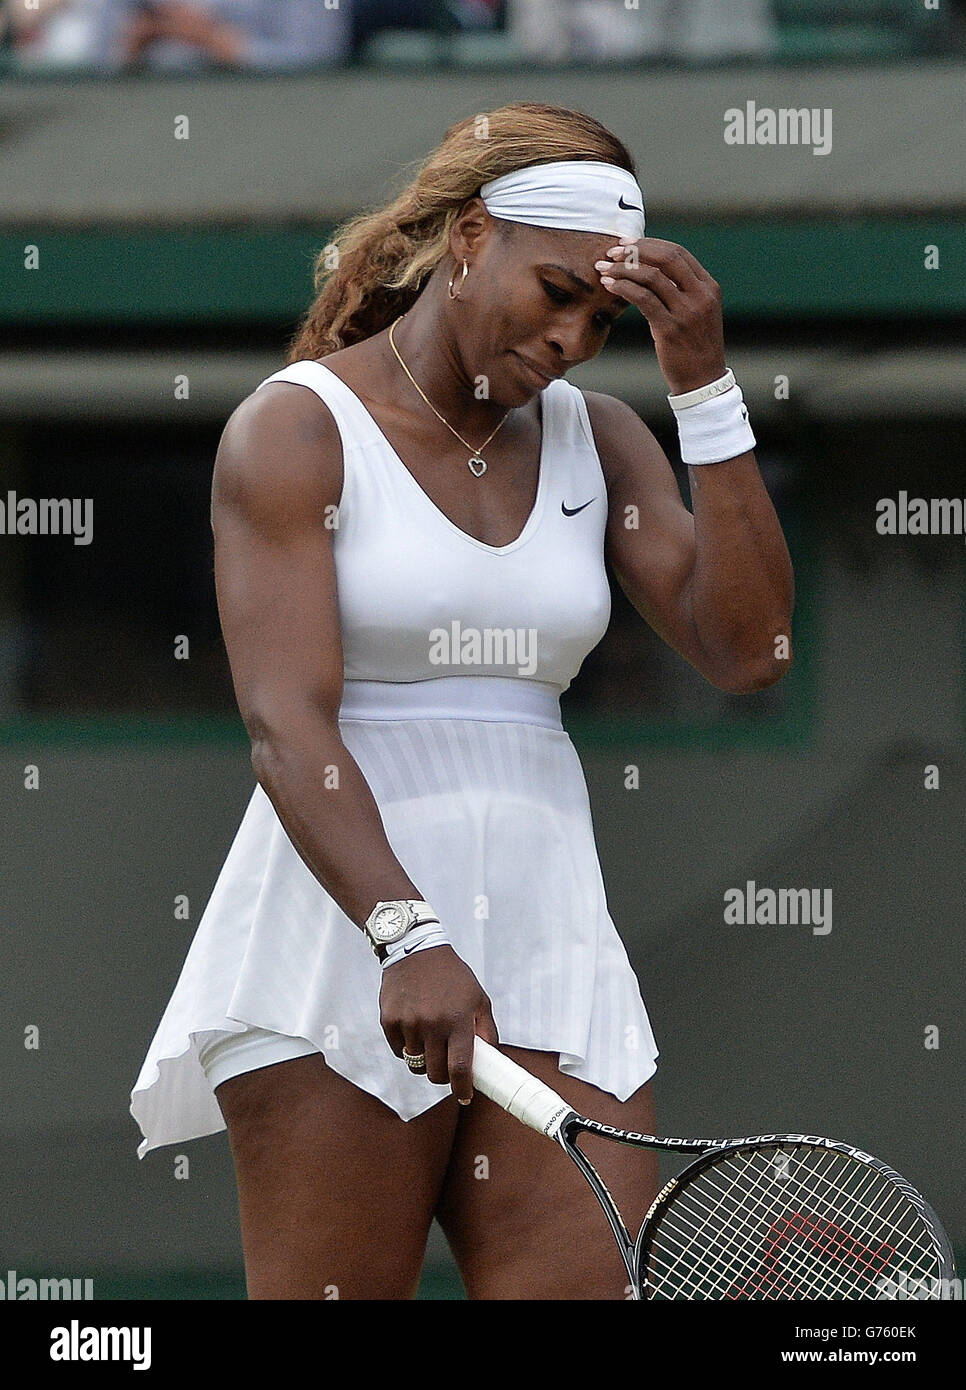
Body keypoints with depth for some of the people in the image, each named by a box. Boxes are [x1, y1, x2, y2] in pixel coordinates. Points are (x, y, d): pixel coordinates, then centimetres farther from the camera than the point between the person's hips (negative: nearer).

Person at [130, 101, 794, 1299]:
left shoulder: (597, 440, 14)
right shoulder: (298, 428, -3)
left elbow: (746, 650, 1)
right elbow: (285, 720, -15)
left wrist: (704, 386, -4)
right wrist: (409, 935, -30)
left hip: (546, 934, 5)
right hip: (342, 922, -5)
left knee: (602, 1284, -9)